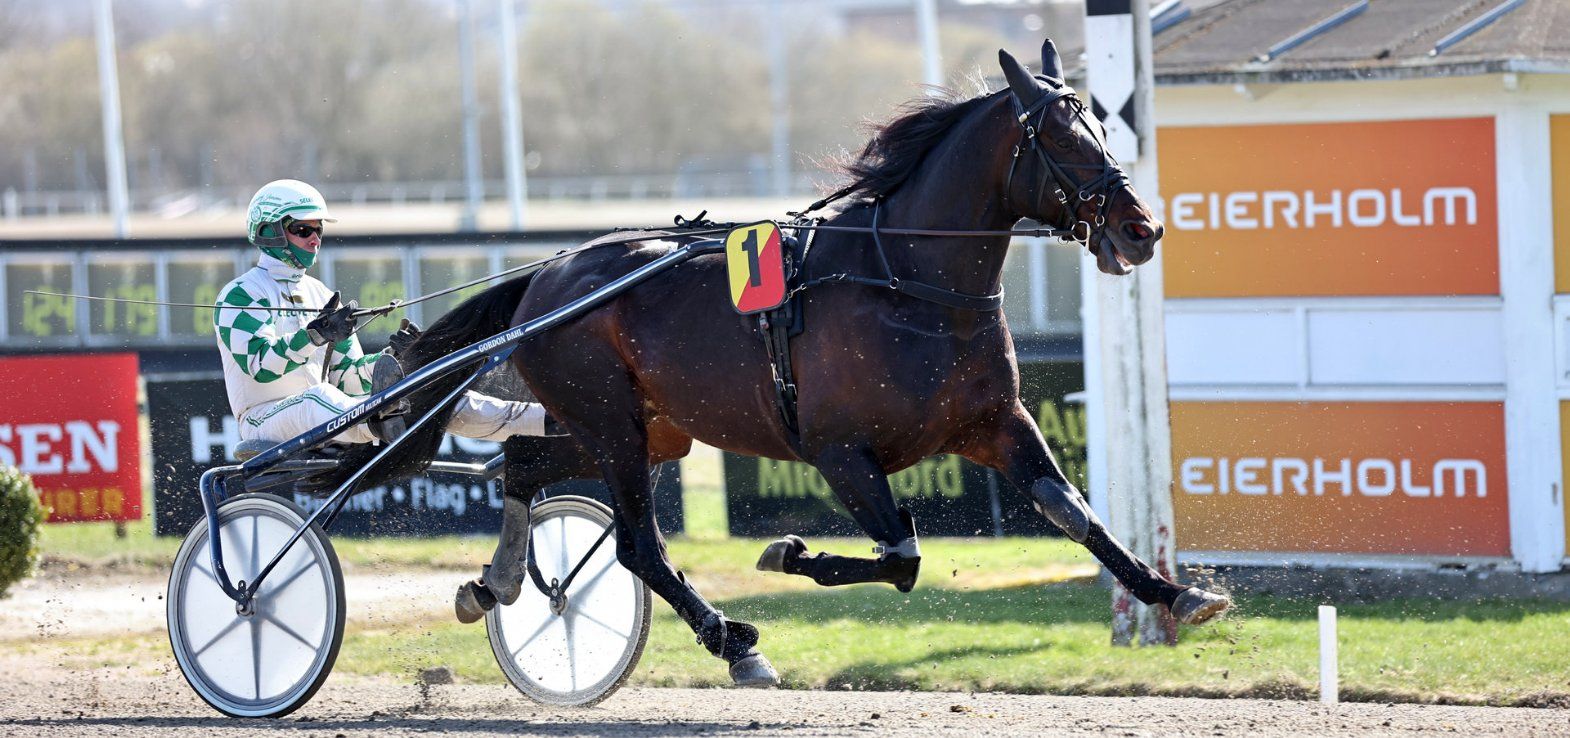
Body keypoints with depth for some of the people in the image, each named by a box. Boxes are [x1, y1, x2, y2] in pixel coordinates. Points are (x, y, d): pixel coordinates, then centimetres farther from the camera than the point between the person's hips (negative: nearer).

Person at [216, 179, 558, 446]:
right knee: (317, 398, -40)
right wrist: (315, 336, -35)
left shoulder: (319, 295, 21)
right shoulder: (242, 295, -3)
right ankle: (382, 426, -73)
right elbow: (259, 365, -21)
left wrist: (391, 359, -5)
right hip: (267, 421, -7)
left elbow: (346, 378, 15)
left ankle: (539, 419, -21)